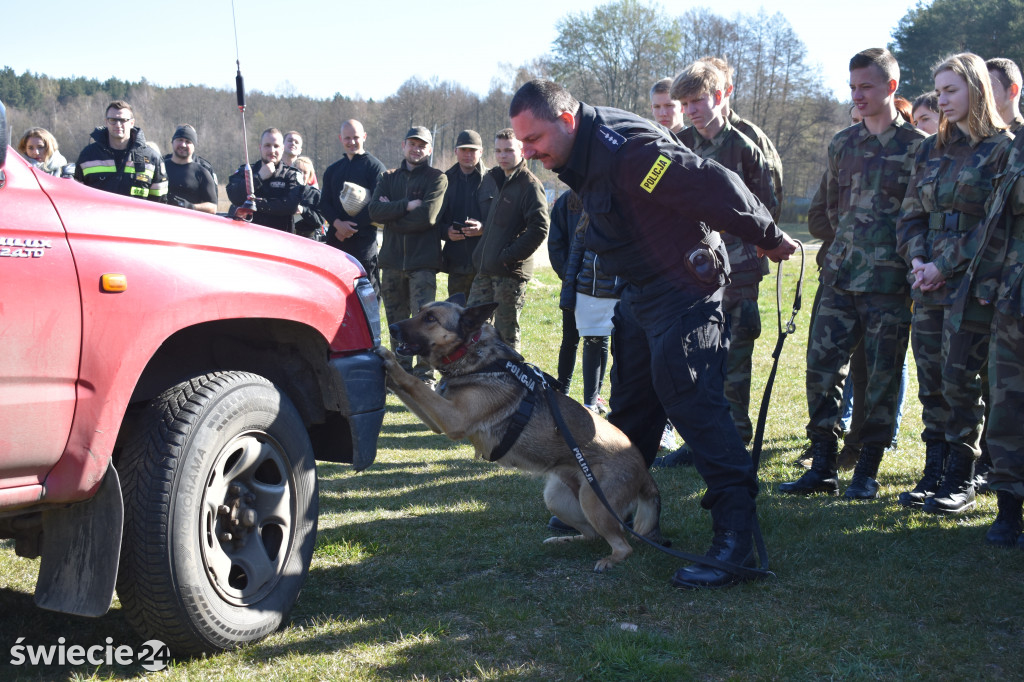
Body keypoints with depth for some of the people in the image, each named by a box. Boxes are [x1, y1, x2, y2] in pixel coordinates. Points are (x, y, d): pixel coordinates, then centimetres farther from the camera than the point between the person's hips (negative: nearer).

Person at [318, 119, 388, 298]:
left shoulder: (374, 166, 2)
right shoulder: (333, 170, 20)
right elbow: (324, 203, 11)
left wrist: (352, 227, -13)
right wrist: (338, 223, -9)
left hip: (364, 242, -5)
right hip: (336, 241, 5)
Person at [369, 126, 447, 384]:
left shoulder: (437, 178, 2)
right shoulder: (388, 177, 16)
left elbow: (427, 215, -13)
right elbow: (375, 210, -1)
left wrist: (391, 214, -5)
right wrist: (407, 205, -12)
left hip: (423, 261, -4)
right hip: (392, 261, 5)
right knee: (397, 322, 9)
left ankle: (425, 376, -4)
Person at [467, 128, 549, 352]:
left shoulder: (530, 185, -9)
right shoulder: (490, 178, 14)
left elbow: (539, 228, -17)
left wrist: (510, 256, -17)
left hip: (511, 271, -7)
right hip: (484, 269, 7)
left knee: (506, 333, 0)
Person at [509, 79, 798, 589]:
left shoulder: (627, 151, -27)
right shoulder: (583, 158, 5)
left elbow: (713, 187, -26)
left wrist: (768, 238, -14)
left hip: (683, 292, -10)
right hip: (639, 293, 10)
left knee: (693, 404, -15)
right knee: (631, 404, 20)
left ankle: (737, 536, -14)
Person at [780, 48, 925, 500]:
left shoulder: (918, 146, -2)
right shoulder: (842, 144, 12)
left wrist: (908, 260, -3)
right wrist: (854, 243, 12)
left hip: (890, 281, -4)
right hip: (840, 276, 5)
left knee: (882, 376, 1)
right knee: (821, 368, 1)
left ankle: (867, 471, 12)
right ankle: (823, 467, 10)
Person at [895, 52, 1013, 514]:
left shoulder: (1002, 149, -4)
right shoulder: (932, 150, 14)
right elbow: (911, 214, 15)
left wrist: (944, 266, -14)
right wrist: (917, 259, -3)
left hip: (971, 285, -6)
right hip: (929, 284, 6)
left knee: (960, 381, -4)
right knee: (931, 383, 7)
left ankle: (961, 481, 6)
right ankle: (934, 474, 16)